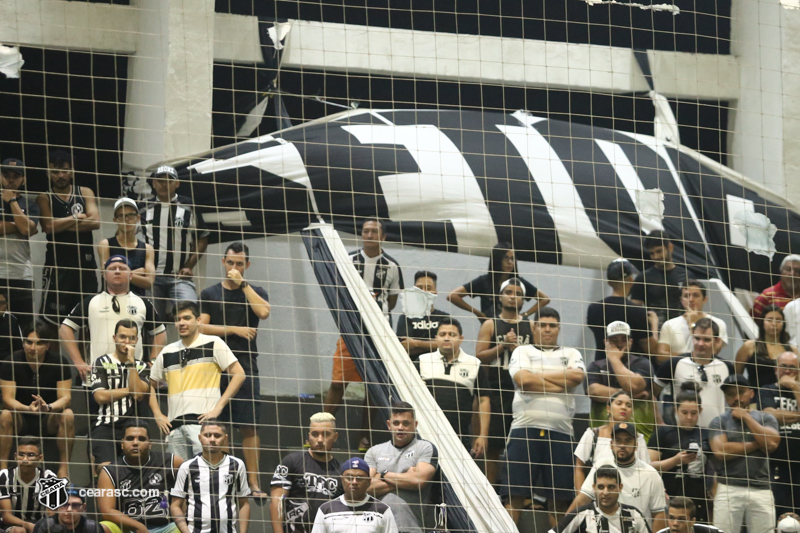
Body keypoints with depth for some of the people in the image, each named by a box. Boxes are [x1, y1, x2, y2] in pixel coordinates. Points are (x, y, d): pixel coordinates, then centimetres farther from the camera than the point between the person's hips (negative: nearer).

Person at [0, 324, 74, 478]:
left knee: (68, 415, -30)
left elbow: (65, 398, -16)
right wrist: (28, 408, -39)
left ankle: (63, 469, -27)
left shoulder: (59, 363, -10)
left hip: (49, 420, 0)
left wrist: (48, 407, -39)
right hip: (21, 420, 0)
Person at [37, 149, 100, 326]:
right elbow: (48, 226, -12)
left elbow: (95, 221, -5)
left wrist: (62, 224, -8)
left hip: (85, 261, 3)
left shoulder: (85, 193, 10)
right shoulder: (44, 198, 5)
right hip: (57, 263, -3)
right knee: (51, 318, -8)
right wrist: (76, 217, -4)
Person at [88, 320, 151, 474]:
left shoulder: (141, 367, 15)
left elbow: (138, 394, -3)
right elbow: (100, 396, -5)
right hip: (106, 426, -3)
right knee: (106, 468, -22)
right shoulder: (102, 363, 8)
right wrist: (130, 390, 0)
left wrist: (131, 362, -2)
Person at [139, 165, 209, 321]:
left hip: (180, 276, -2)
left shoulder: (188, 207, 4)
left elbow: (202, 239, 6)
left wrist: (189, 266, -4)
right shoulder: (145, 210, 10)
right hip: (151, 277, 2)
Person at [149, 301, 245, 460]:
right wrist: (158, 415, 12)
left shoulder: (213, 344, 4)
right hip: (174, 425, 5)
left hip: (203, 421, -5)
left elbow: (238, 374, -1)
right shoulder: (167, 353, 17)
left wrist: (218, 407, -8)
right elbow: (151, 384, 26)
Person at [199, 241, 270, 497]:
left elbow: (263, 311, -12)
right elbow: (201, 327, 0)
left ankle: (254, 483, -3)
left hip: (245, 367, 0)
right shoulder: (210, 294, 10)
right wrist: (234, 329, -7)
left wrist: (243, 283, -7)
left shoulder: (255, 292, 10)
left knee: (249, 427, -4)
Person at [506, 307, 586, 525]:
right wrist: (561, 385, -1)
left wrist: (539, 376, -1)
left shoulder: (571, 354, 18)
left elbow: (577, 376, -4)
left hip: (560, 432, 2)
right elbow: (524, 380, -7)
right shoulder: (522, 352, 13)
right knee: (516, 493, -6)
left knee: (561, 497, 2)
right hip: (525, 429, -2)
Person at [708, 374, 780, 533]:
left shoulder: (766, 418, 14)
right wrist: (755, 445, -2)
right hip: (729, 489, -1)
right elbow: (720, 451, -6)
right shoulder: (719, 422, 10)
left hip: (761, 490, 1)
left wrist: (746, 417, 1)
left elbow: (772, 443, -5)